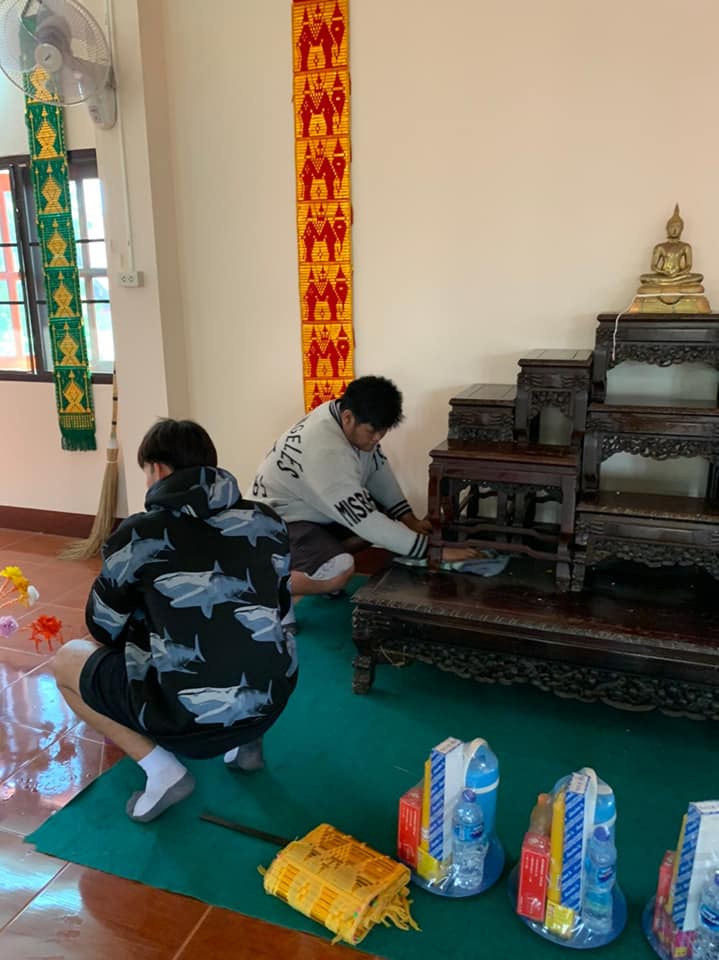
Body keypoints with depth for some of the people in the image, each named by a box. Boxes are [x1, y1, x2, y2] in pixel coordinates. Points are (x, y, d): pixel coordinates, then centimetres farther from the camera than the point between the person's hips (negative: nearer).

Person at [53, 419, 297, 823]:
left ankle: (163, 769, 6)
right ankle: (243, 741, 20)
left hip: (186, 719, -5)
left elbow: (105, 629, 7)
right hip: (272, 703, 5)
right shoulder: (268, 521, 3)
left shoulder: (138, 534, -8)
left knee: (67, 658, 17)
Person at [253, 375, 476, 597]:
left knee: (389, 517, 2)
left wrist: (409, 518, -8)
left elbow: (378, 470, 3)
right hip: (279, 521, -9)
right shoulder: (326, 452, -35)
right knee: (340, 571, -33)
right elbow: (365, 521, -34)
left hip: (314, 508, 9)